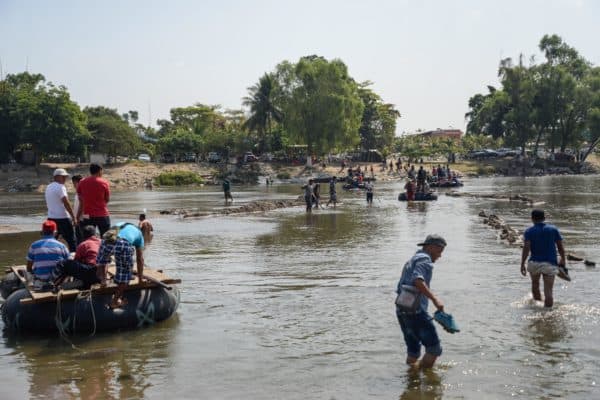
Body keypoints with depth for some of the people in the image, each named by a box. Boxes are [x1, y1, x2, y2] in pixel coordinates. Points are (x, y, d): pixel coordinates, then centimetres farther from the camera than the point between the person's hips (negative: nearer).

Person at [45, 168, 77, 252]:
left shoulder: (48, 187, 14)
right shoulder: (60, 187, -13)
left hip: (51, 217, 8)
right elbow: (66, 202, -20)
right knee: (71, 240, -3)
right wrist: (73, 216, -18)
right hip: (62, 218, -8)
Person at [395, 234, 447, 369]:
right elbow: (418, 280, -23)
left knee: (413, 351, 16)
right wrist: (434, 299, -27)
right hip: (415, 311, -10)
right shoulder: (424, 259, -5)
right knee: (434, 348, -5)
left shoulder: (412, 260, 25)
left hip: (401, 310, 10)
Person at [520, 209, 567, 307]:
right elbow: (561, 248, 4)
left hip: (534, 263, 0)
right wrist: (563, 260, 18)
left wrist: (522, 264, -12)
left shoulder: (529, 231, 0)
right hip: (550, 264, 0)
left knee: (535, 284, 27)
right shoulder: (553, 229, 5)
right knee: (548, 291, -3)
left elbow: (526, 248, -12)